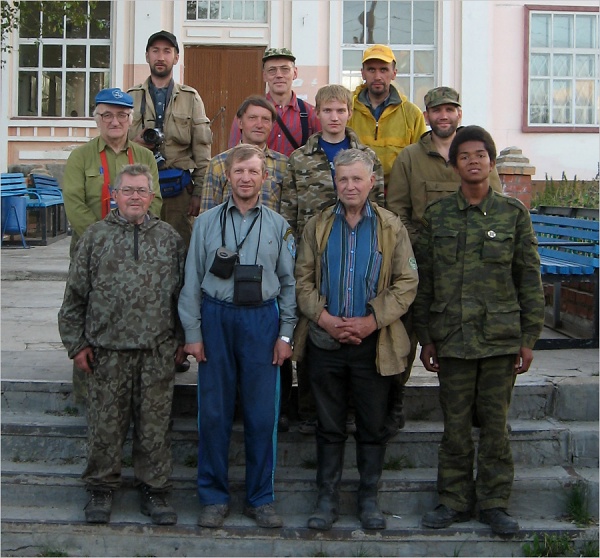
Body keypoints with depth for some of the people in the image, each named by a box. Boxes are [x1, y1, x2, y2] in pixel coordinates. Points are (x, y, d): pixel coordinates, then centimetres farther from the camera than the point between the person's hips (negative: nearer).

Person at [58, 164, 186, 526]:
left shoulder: (169, 237, 7)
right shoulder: (97, 236, 4)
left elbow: (182, 291, 10)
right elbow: (76, 294, 5)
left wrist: (181, 339, 7)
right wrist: (76, 342, 1)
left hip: (158, 351, 1)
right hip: (107, 350, -1)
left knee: (155, 424, 7)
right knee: (106, 422, 7)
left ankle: (154, 489, 20)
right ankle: (102, 489, 22)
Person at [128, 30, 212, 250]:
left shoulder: (191, 98, 10)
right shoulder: (131, 97, 11)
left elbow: (202, 149, 6)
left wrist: (199, 192, -1)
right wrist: (133, 144, -9)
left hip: (179, 189, 0)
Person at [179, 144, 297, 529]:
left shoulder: (278, 225, 7)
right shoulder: (207, 222, 6)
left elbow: (289, 283, 9)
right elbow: (192, 281, 5)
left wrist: (286, 335, 3)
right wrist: (193, 333, 0)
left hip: (262, 319, 0)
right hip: (216, 318, 0)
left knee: (263, 414, 3)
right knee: (214, 412, 4)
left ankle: (261, 498, 17)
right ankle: (214, 497, 18)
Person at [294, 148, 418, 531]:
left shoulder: (391, 227, 2)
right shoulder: (318, 226, 7)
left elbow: (407, 283, -2)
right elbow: (302, 279, 3)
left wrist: (372, 320, -13)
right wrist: (323, 318, -12)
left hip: (373, 344, -1)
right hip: (325, 342, 1)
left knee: (374, 428, 8)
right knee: (329, 427, 9)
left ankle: (369, 498, 22)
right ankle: (328, 498, 20)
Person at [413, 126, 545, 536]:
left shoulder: (514, 213, 2)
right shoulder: (437, 215, 5)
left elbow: (529, 279, 3)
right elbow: (425, 280, 7)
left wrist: (528, 338, 0)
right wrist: (425, 338, 5)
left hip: (501, 336, -1)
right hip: (452, 337, 1)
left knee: (496, 421, 5)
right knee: (456, 422, 7)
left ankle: (494, 502, 17)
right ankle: (455, 500, 19)